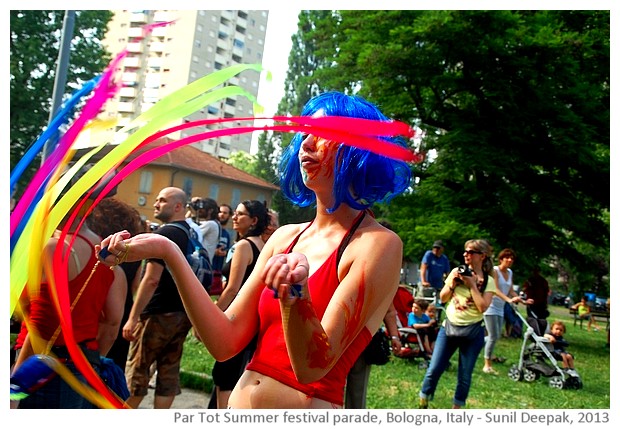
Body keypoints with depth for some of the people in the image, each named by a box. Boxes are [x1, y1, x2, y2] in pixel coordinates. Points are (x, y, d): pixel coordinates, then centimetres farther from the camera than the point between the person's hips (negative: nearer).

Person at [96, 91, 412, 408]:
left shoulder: (378, 243, -15)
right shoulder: (285, 238, 2)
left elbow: (312, 367, -19)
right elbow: (225, 342, -5)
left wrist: (295, 293, -37)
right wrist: (168, 253, -10)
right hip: (239, 402, 6)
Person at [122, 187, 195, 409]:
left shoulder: (163, 235, -14)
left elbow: (151, 279, -20)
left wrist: (132, 317, -16)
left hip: (159, 314, -7)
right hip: (183, 314, 8)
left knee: (136, 370, 5)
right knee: (169, 372, 10)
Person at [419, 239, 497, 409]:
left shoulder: (488, 281, -3)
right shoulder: (457, 271, 3)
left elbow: (483, 307, -15)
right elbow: (442, 298, 6)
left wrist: (472, 285, -15)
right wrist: (452, 284, -9)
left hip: (473, 332, -2)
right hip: (448, 327, 2)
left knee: (464, 376, 8)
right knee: (434, 370, 2)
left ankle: (456, 409, 26)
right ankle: (422, 404, 20)